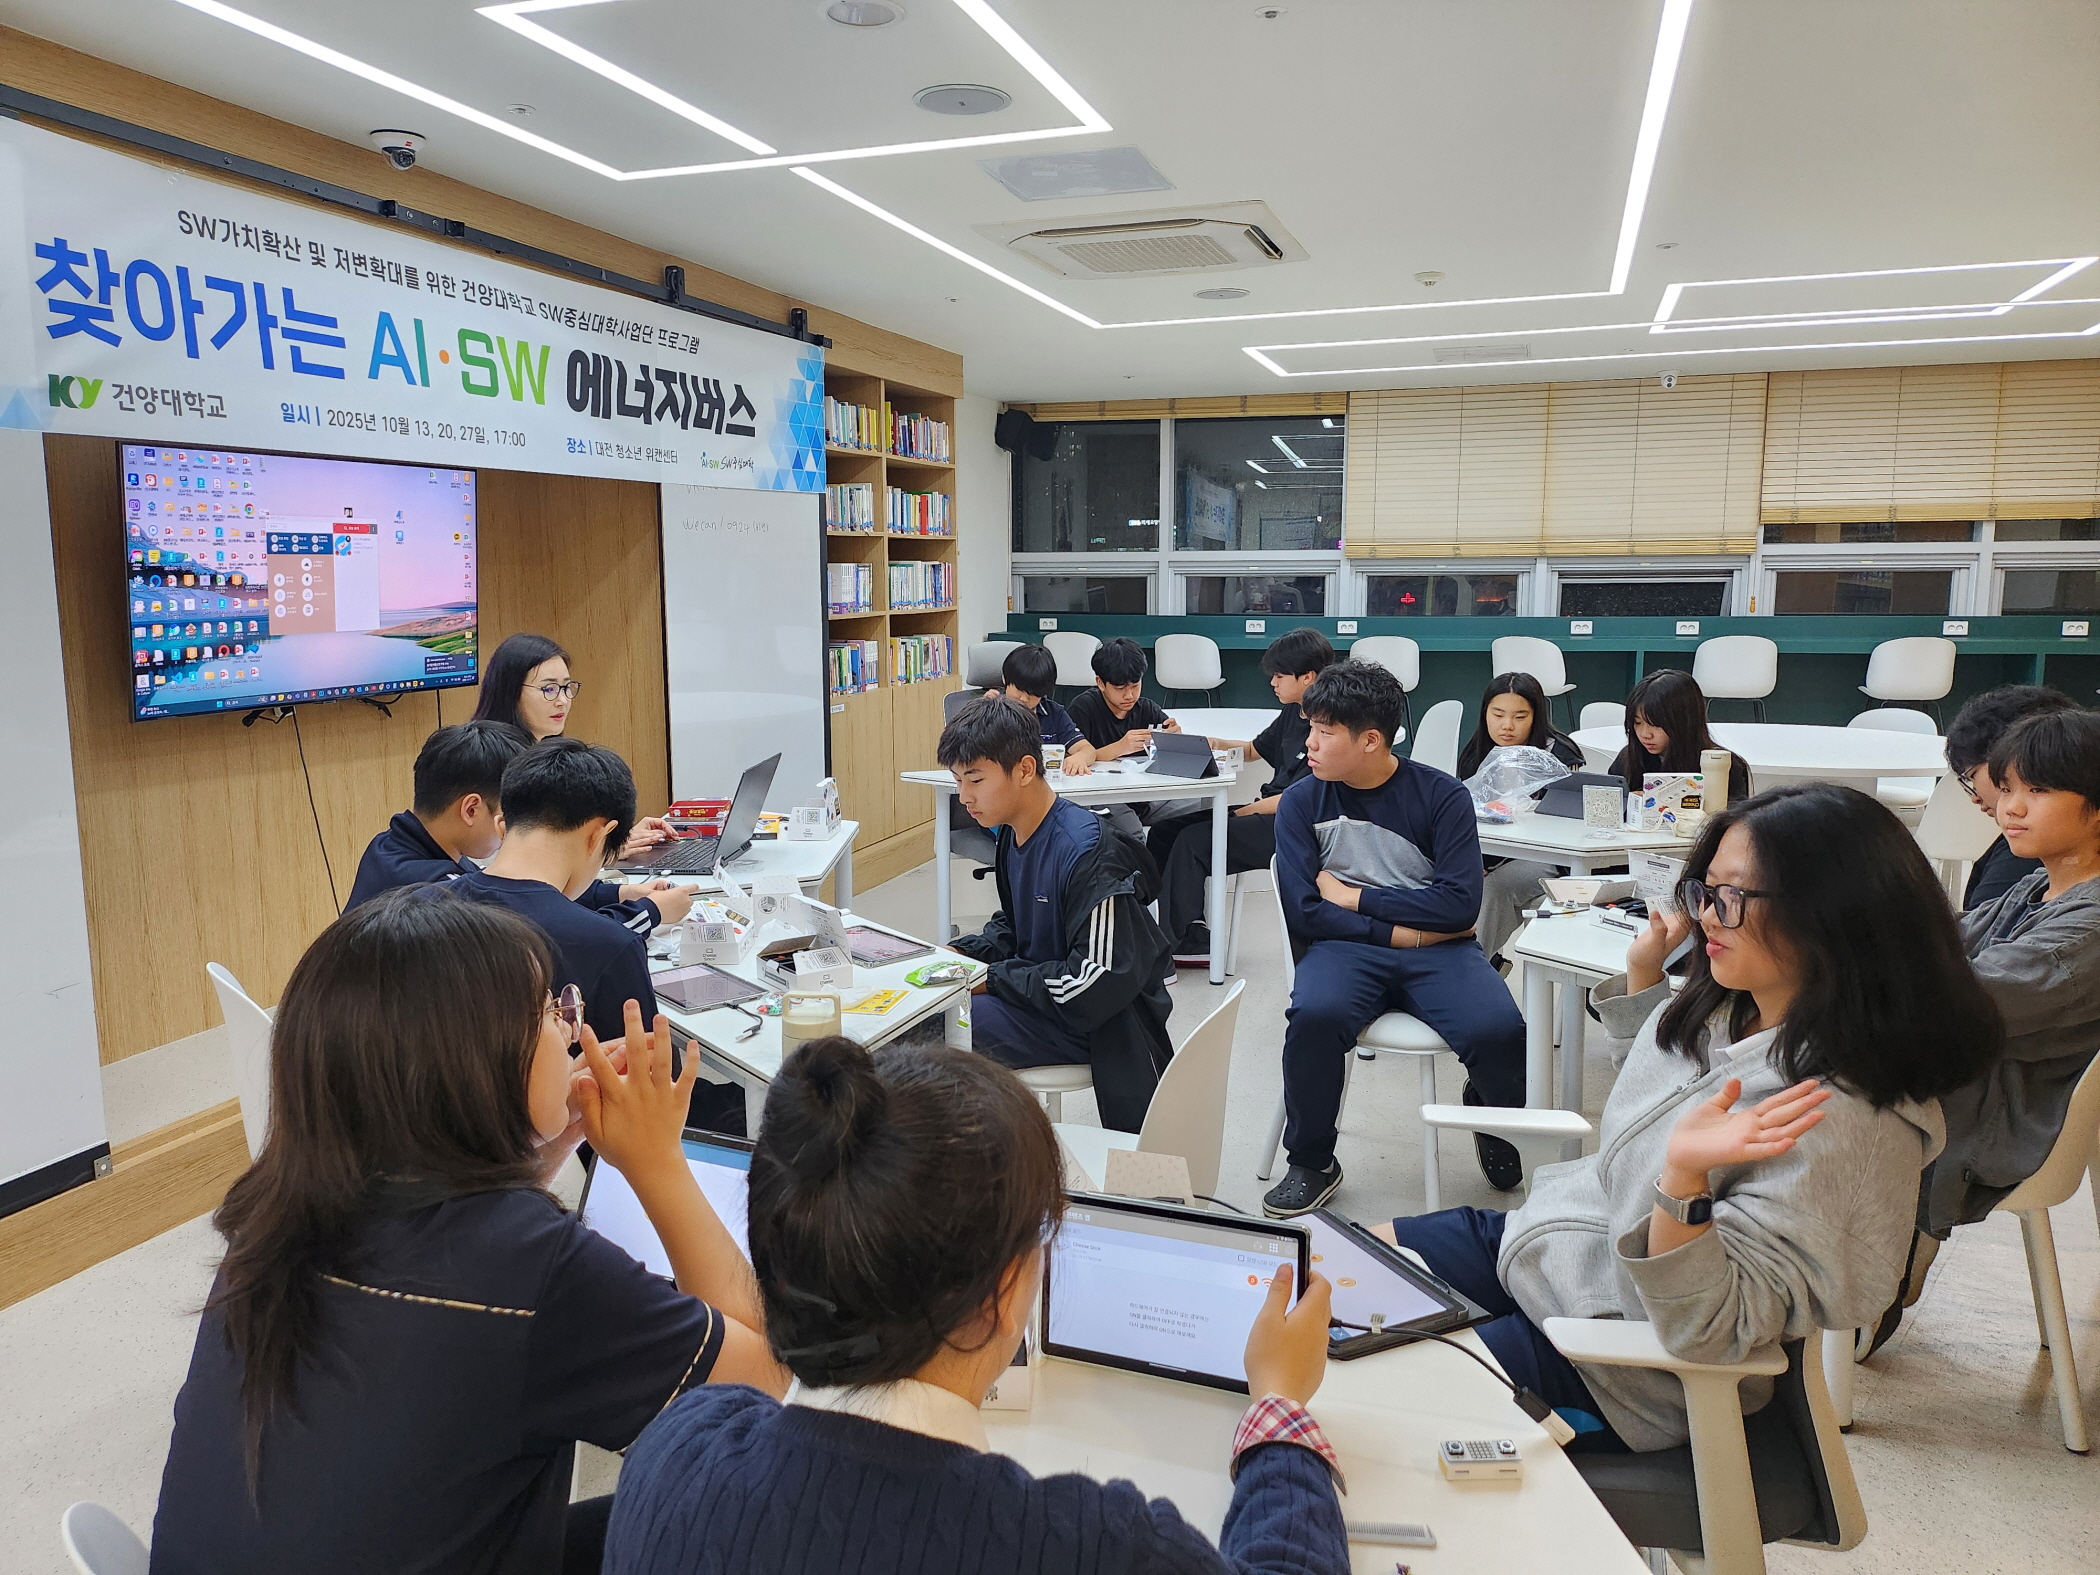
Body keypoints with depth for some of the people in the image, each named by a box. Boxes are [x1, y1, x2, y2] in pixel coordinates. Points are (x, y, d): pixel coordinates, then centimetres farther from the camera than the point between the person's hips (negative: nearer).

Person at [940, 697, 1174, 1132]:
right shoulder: (1010, 836, 4)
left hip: (1099, 1022, -9)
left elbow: (1097, 983, -27)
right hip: (1041, 993, 9)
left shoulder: (1088, 852, -25)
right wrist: (962, 952, -1)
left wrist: (993, 978, -20)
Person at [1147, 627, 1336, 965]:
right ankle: (1191, 937, -1)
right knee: (1163, 832, 0)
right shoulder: (1292, 714, 12)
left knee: (1192, 840, -19)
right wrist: (1218, 744, 9)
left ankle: (1177, 941, -4)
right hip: (1269, 810, 10)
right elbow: (1256, 749, 29)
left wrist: (1242, 812, -13)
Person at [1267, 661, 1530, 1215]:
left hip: (1436, 949, 0)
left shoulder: (1441, 795, -1)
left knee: (1499, 1030, -28)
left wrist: (1355, 895, -9)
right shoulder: (1302, 801, 1)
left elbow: (1460, 903, -10)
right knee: (1314, 1014, -34)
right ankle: (1312, 1163, -6)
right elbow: (1303, 912, -7)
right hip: (1347, 947, 0)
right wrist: (1401, 930, -12)